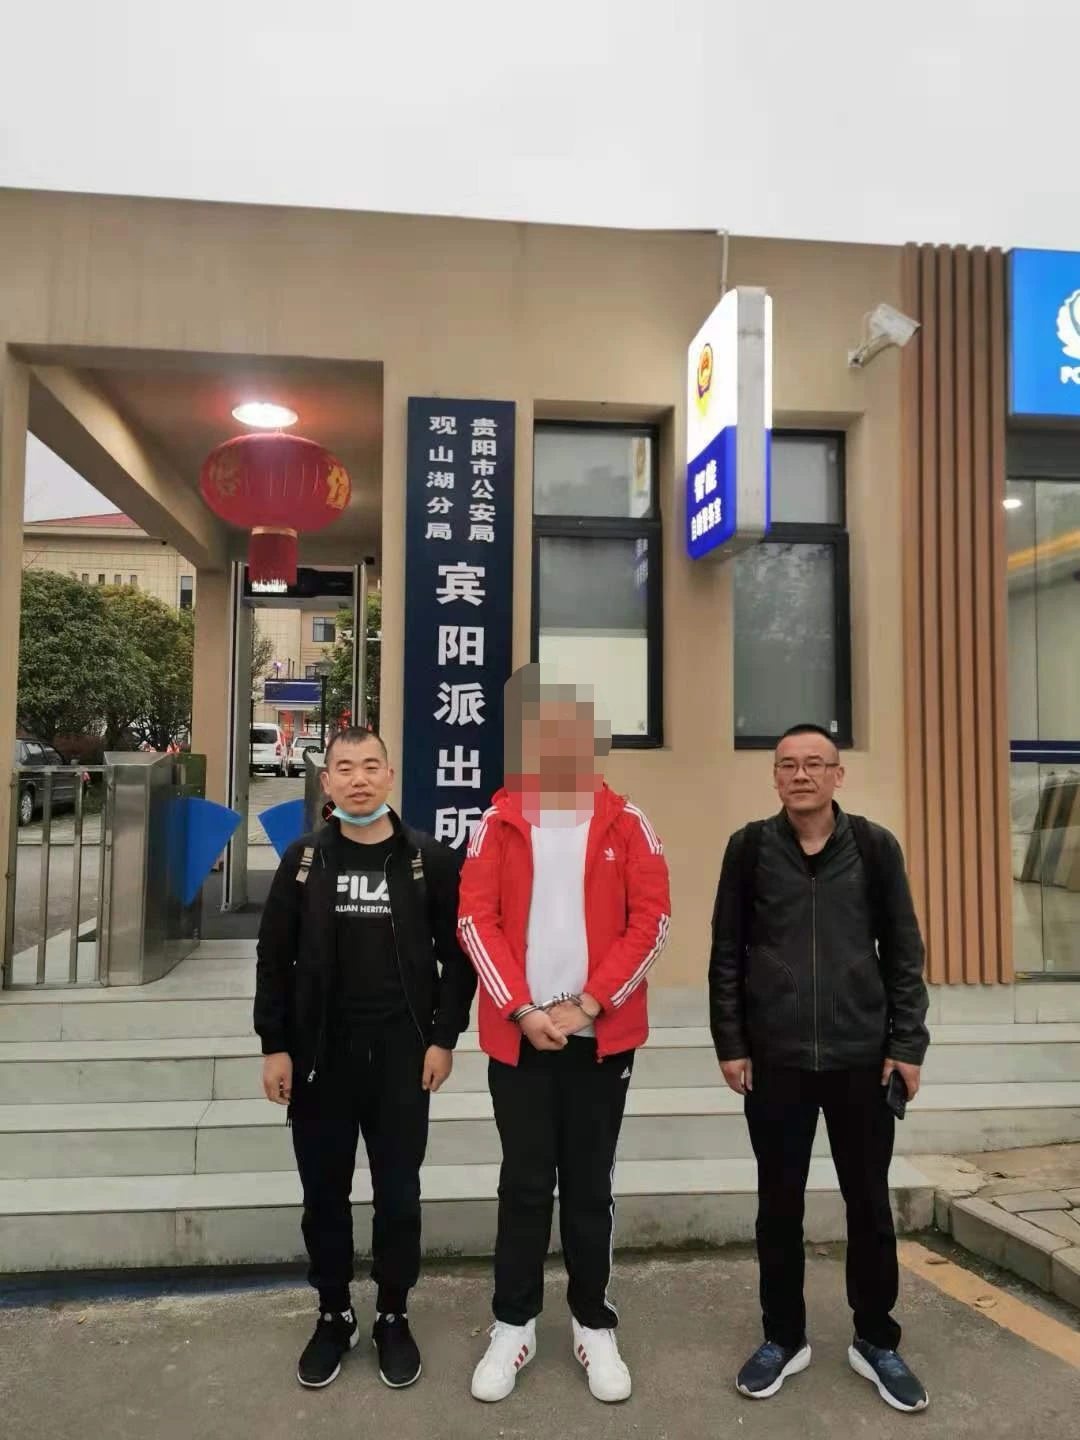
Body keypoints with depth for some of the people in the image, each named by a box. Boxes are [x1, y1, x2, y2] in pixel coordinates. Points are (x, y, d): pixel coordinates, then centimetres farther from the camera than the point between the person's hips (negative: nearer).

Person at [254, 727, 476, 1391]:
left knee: (399, 1195, 10)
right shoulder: (304, 859, 2)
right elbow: (275, 958, 3)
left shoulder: (430, 859, -2)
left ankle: (394, 1318, 30)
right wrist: (275, 1046, -2)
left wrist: (444, 1038, -5)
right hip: (320, 1056, 2)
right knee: (325, 1194, 13)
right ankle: (334, 1316, 33)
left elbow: (457, 952, 0)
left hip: (402, 1056, -1)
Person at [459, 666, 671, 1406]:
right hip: (518, 1033, 0)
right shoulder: (499, 821, 1)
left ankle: (595, 1326, 28)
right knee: (525, 1183, 10)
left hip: (602, 1034, 0)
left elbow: (652, 919, -4)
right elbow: (476, 919, -3)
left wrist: (589, 1002, -12)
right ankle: (514, 1325, 27)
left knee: (590, 1184, 12)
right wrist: (522, 1009, -11)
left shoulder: (626, 823, 0)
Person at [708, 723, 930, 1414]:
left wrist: (907, 1043, -1)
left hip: (862, 1057, 0)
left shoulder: (874, 846, -1)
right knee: (780, 1204, 12)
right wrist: (730, 1043, -2)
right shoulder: (750, 847, -2)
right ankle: (784, 1337, 30)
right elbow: (727, 954, 1)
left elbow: (905, 952, 3)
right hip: (775, 1059, 0)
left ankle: (876, 1341, 31)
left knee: (870, 1202, 12)